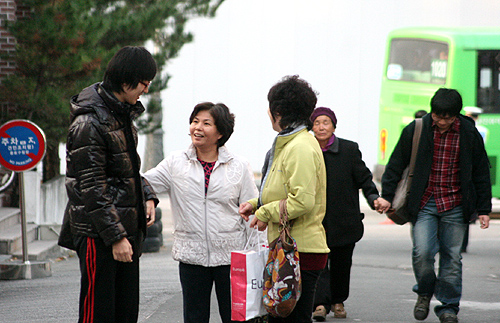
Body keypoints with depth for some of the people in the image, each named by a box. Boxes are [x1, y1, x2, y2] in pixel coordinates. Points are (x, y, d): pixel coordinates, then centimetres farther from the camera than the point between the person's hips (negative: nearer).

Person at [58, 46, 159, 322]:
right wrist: (115, 237, -21)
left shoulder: (123, 114, 13)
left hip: (128, 228, 9)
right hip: (97, 234, -9)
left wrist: (147, 197, 6)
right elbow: (92, 188, -19)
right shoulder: (89, 123, -17)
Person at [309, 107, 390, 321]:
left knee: (341, 263, 11)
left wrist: (374, 198, -15)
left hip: (344, 220, 1)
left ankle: (338, 301, 29)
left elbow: (364, 178, 0)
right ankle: (320, 303, -18)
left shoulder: (349, 149, -2)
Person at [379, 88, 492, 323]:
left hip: (455, 206, 1)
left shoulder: (469, 134, -1)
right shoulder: (415, 130, -3)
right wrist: (387, 196, 0)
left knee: (452, 257, 3)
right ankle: (424, 293, 14)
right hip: (424, 204, -1)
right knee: (422, 252, -14)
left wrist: (484, 209, 6)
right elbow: (395, 166, 5)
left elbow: (481, 173, 7)